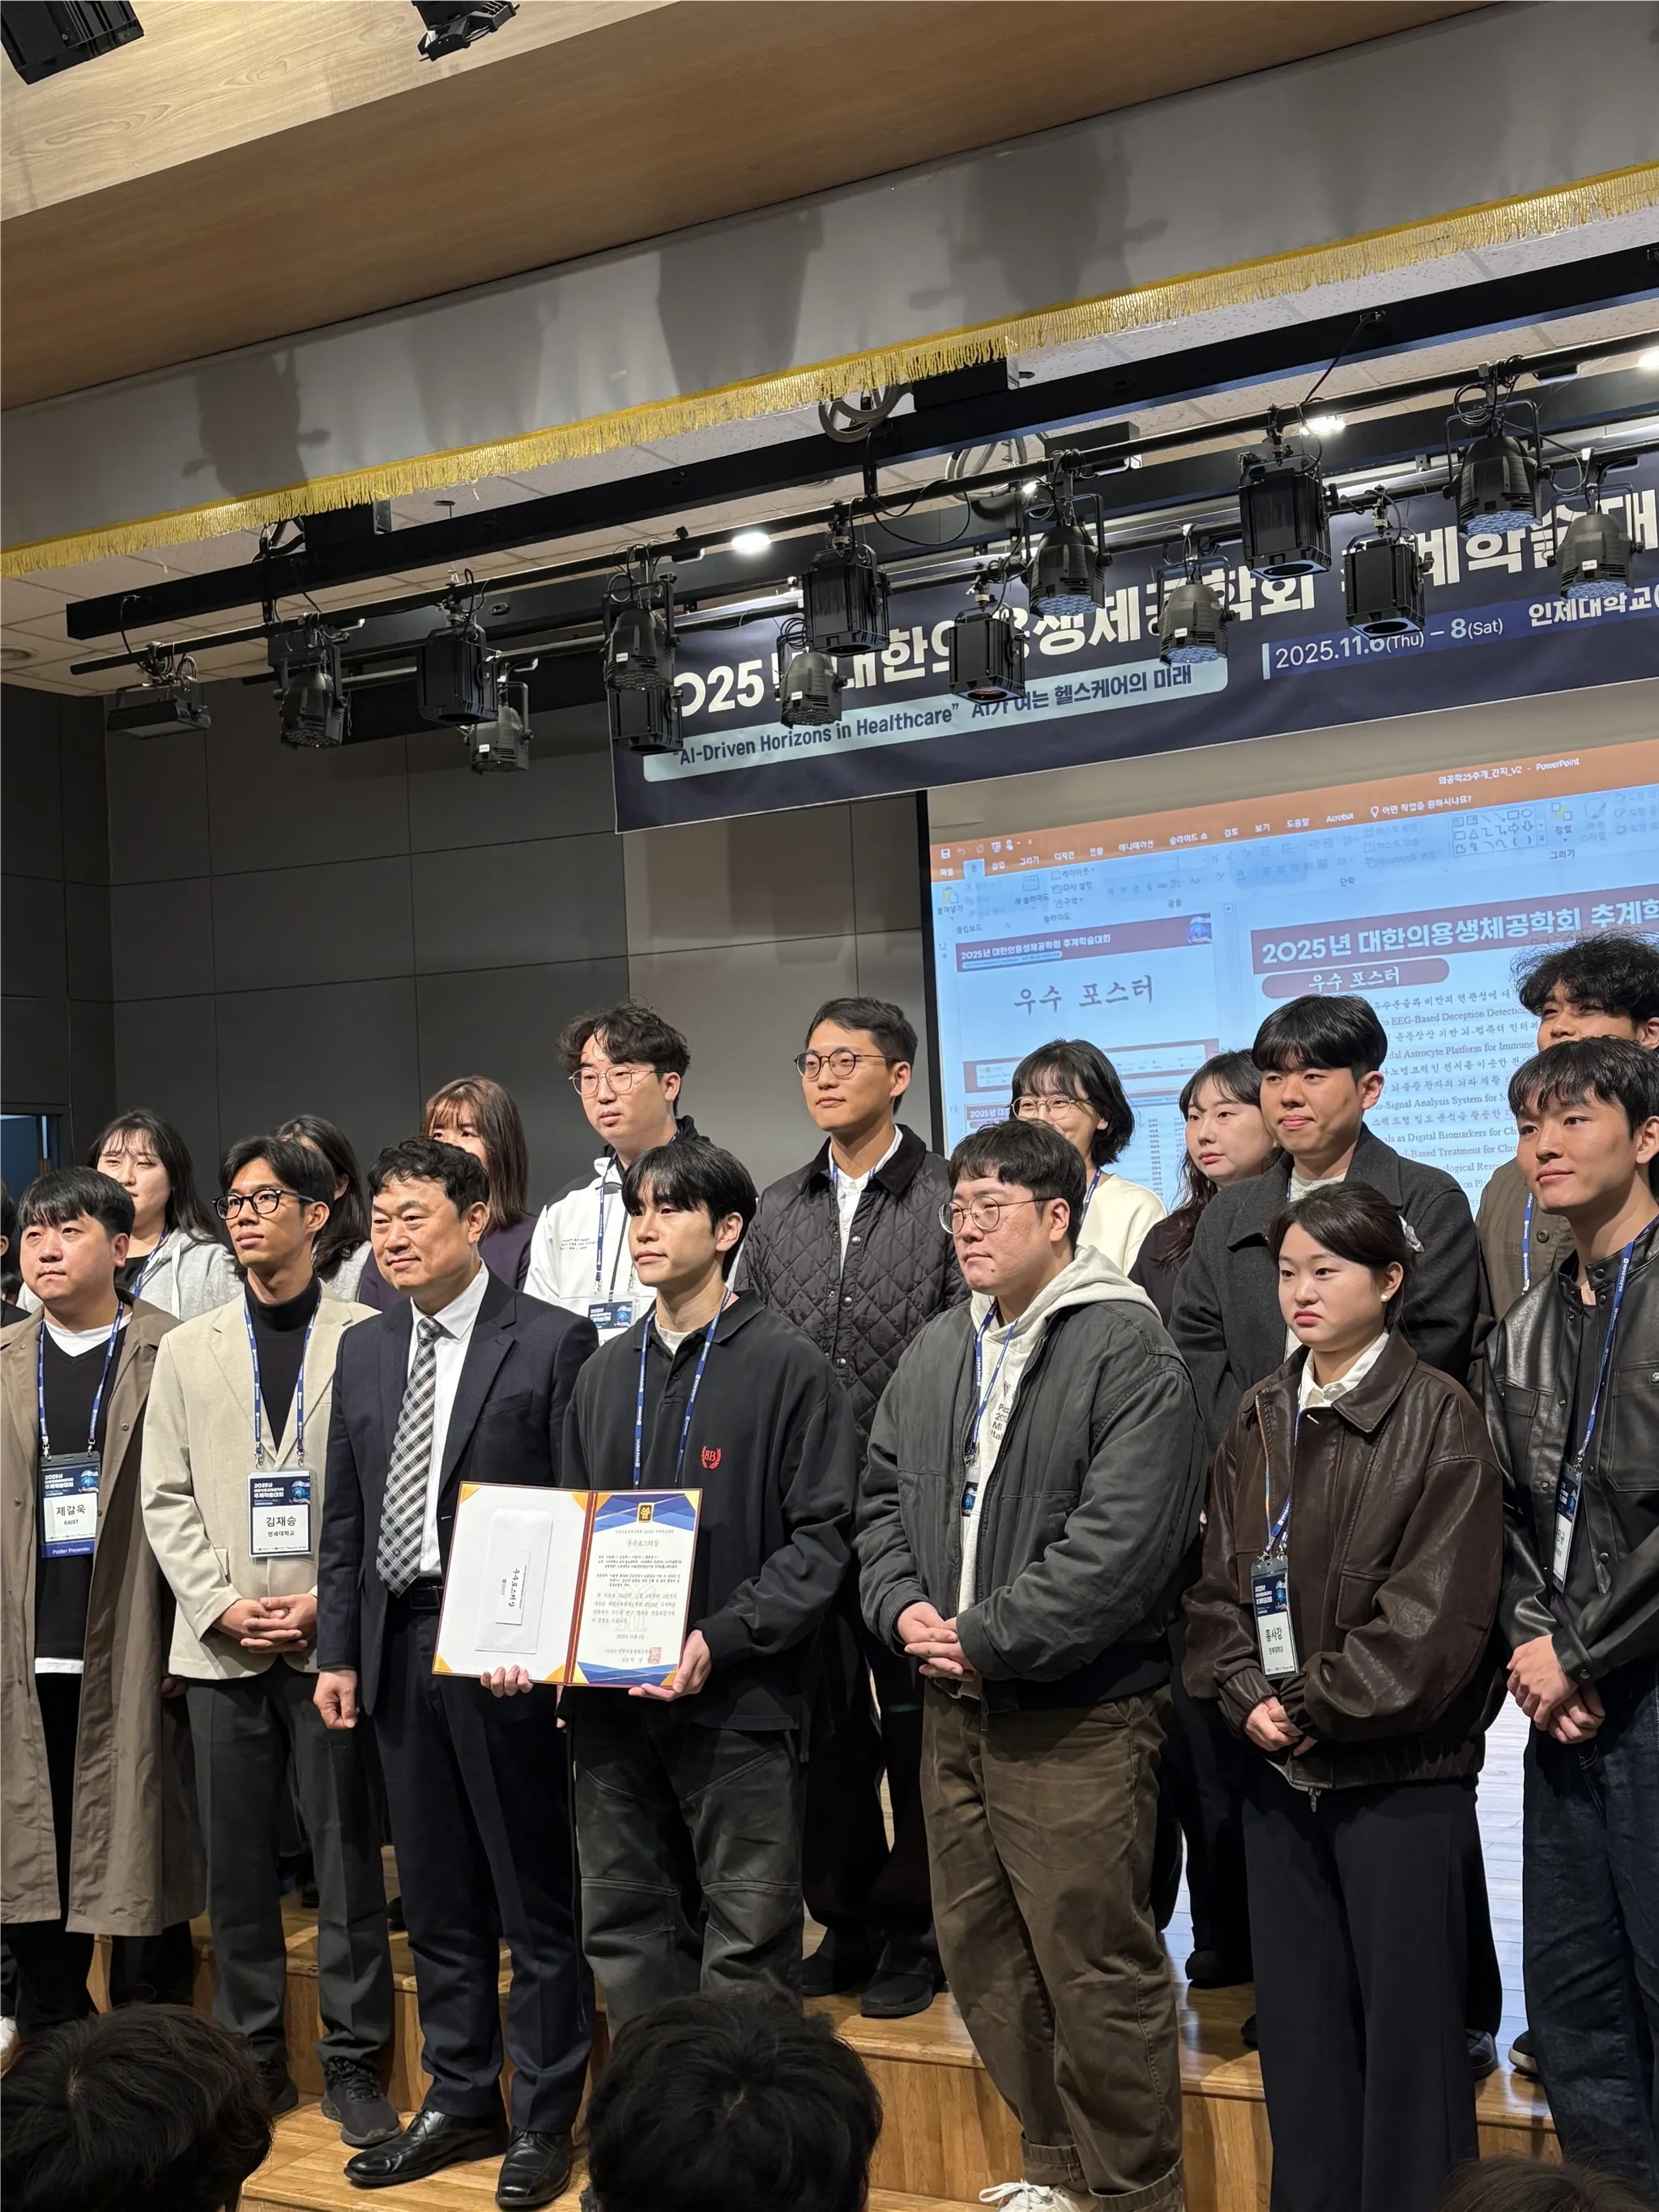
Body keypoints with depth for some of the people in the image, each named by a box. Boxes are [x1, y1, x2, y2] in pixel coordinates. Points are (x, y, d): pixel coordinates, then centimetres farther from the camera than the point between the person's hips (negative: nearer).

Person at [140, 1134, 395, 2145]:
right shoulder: (188, 1350, 11)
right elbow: (169, 1502, 7)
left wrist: (327, 1602, -12)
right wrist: (221, 1606, -6)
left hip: (332, 1640, -3)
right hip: (221, 1644, 3)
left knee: (349, 1859, 2)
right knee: (238, 1862, 9)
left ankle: (354, 2065, 12)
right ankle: (254, 2056, 20)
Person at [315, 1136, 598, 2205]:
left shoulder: (553, 1342, -6)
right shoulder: (363, 1351, 12)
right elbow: (345, 1517, 14)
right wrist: (339, 1652, 8)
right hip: (398, 1648, 6)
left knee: (535, 1897, 4)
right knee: (437, 1896, 14)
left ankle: (543, 2121, 16)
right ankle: (460, 2101, 27)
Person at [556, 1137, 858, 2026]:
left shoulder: (786, 1366, -4)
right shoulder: (605, 1373, 14)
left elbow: (821, 1537, -9)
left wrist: (719, 1642, -18)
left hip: (738, 1707, -5)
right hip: (611, 1704, 6)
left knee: (747, 1950, 1)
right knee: (625, 1935, 12)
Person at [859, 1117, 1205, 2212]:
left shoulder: (1128, 1352, -12)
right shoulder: (938, 1351, 13)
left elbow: (1121, 1544, -20)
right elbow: (884, 1495, 18)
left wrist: (986, 1636, -17)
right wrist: (905, 1607, 0)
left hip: (1078, 1715, -8)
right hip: (955, 1707, 8)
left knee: (1098, 1968, -4)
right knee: (982, 1956, 15)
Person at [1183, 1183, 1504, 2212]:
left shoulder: (1439, 1417, -8)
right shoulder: (1262, 1417, 10)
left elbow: (1438, 1609, -13)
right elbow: (1221, 1579, 11)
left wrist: (1317, 1708, -11)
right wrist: (1247, 1695, -5)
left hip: (1399, 1769, -5)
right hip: (1281, 1768, 5)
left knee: (1408, 2022, 1)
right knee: (1298, 2021, 12)